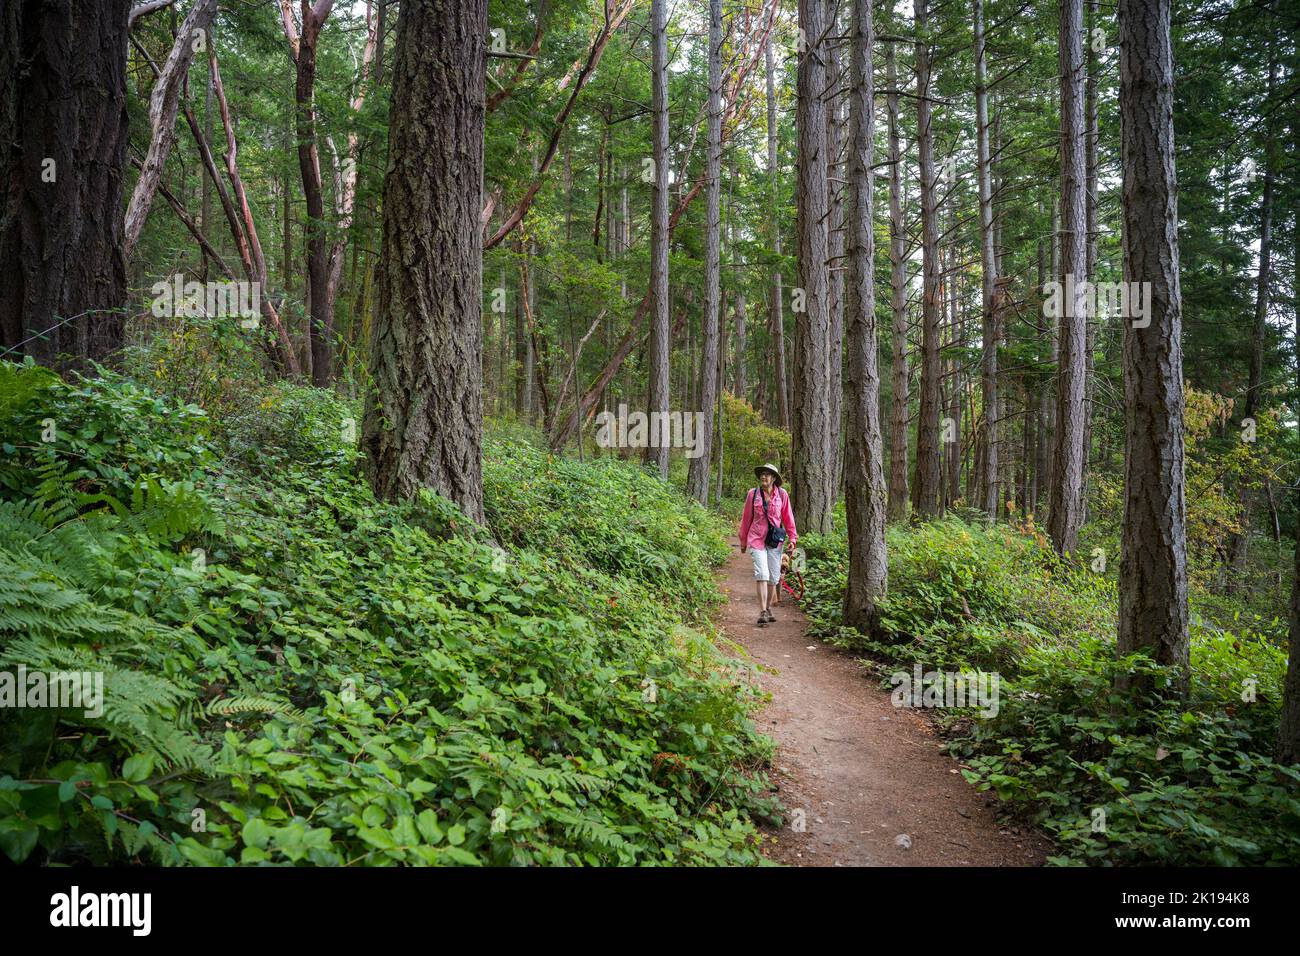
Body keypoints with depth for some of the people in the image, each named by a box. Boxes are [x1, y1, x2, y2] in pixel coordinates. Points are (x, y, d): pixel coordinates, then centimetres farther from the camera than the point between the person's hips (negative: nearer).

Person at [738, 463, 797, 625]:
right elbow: (746, 518, 10)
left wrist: (792, 538, 3)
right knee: (762, 574, -14)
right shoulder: (753, 494, 0)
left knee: (774, 576, 7)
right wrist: (743, 541, 16)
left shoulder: (782, 494, 1)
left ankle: (769, 608, 24)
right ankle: (762, 612, -14)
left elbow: (788, 517, 8)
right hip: (757, 538, -2)